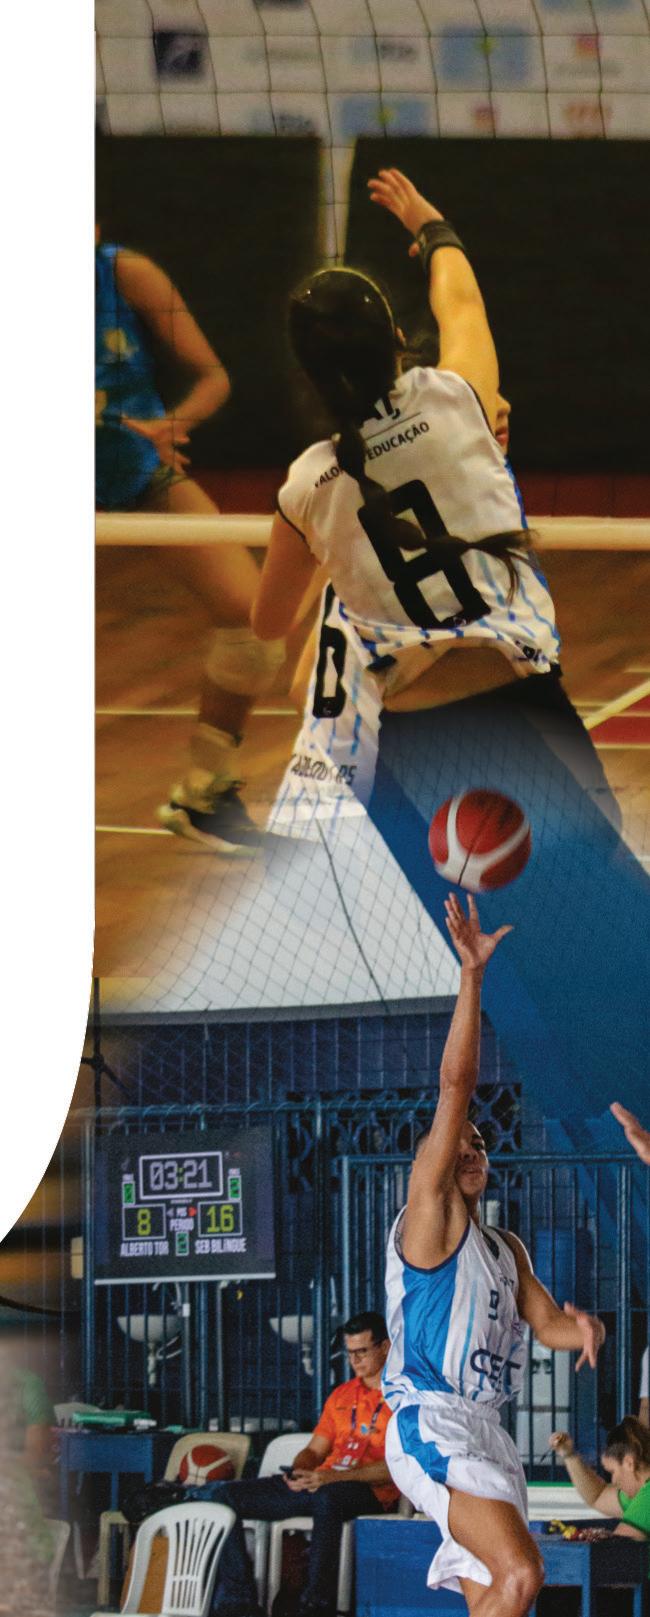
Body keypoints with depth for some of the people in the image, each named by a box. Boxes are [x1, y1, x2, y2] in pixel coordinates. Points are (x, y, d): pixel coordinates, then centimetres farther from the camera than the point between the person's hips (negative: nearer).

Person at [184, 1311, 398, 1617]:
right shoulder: (342, 1394, 23)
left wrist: (334, 1477, -21)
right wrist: (299, 1472, -3)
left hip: (368, 1491, -7)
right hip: (317, 1485, 7)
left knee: (327, 1498, -44)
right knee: (224, 1496, -8)